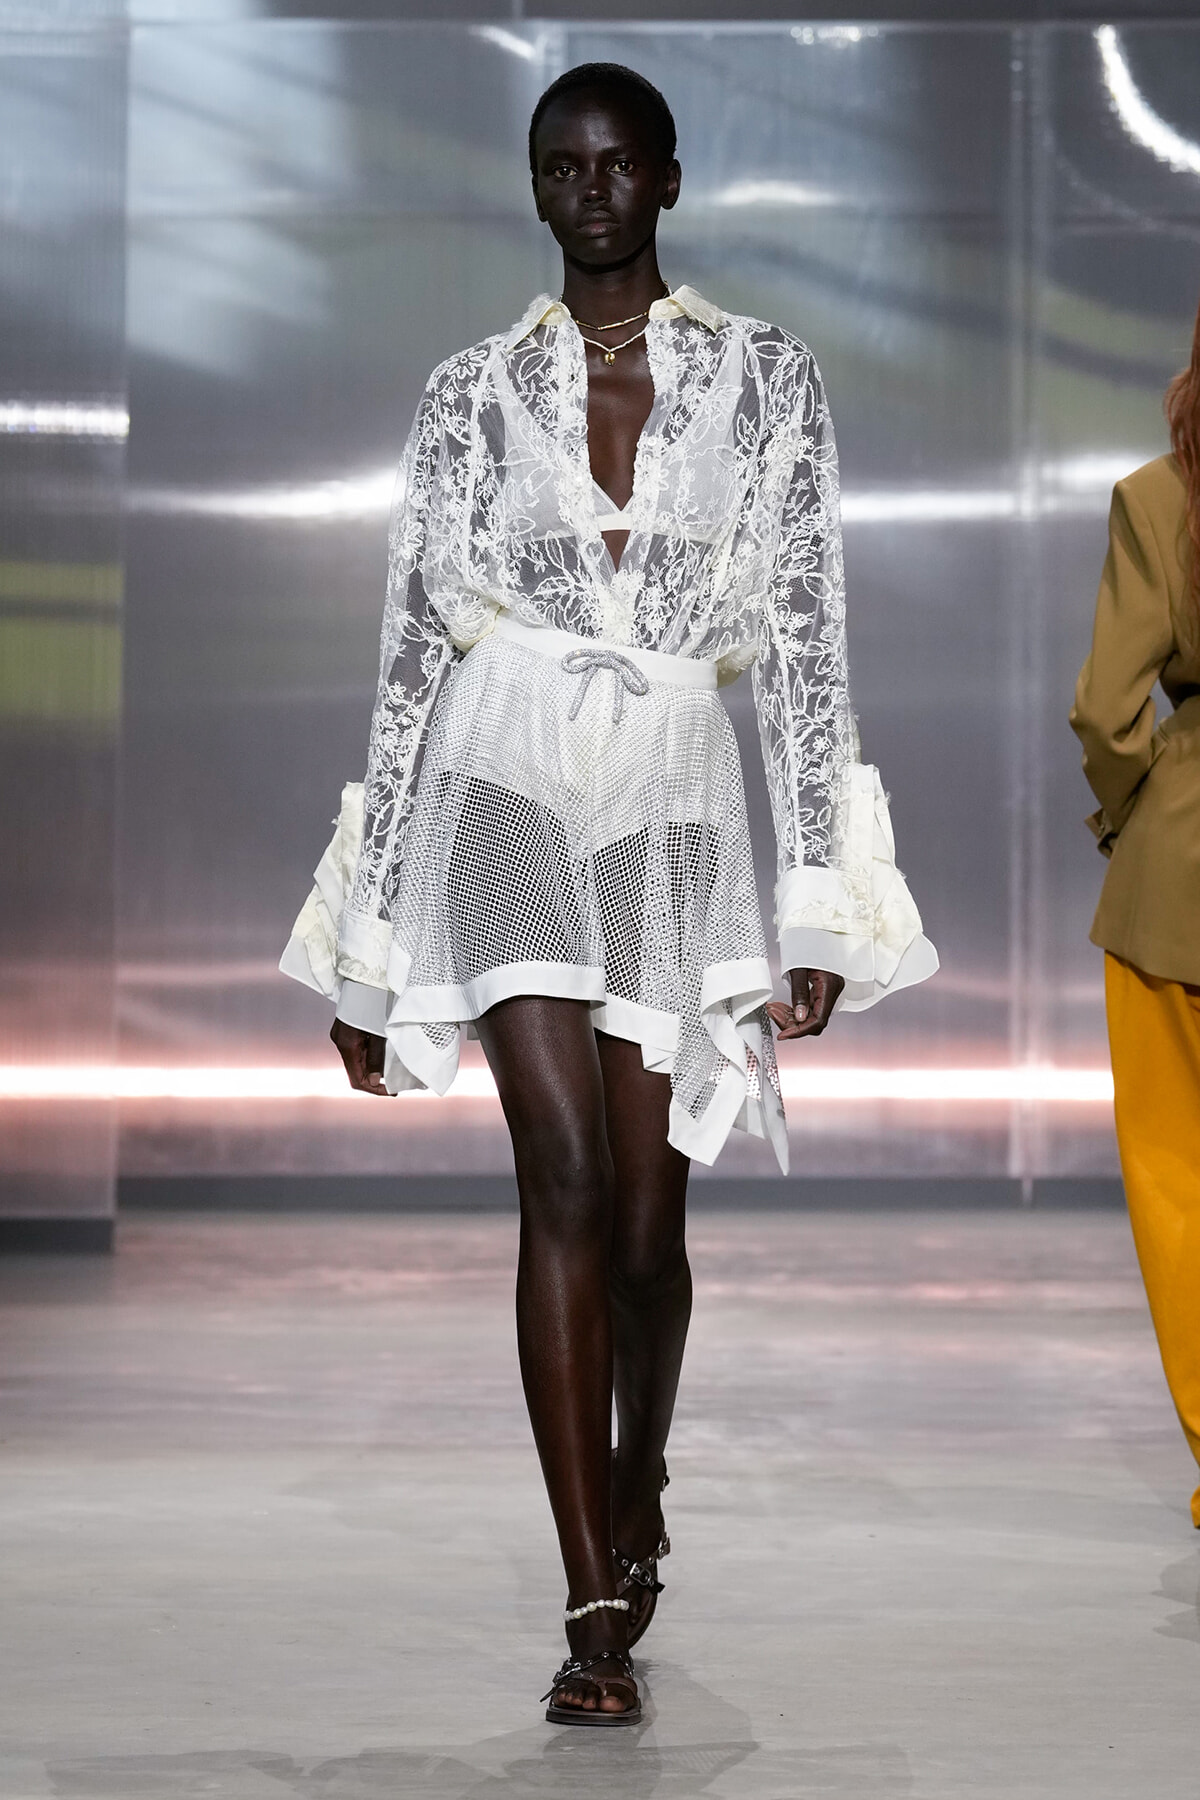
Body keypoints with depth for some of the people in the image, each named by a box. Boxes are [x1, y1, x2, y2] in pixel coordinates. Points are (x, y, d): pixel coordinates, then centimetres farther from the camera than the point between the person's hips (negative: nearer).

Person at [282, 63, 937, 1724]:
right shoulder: (474, 393, 6)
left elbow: (805, 644, 3)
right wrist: (369, 942, 6)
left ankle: (635, 1503, 34)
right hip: (507, 787, -1)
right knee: (567, 1175, -16)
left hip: (676, 808, 1)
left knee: (647, 1215, 4)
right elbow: (411, 654, 7)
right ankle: (599, 1608, -12)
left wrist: (826, 899, -3)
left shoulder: (765, 377, 5)